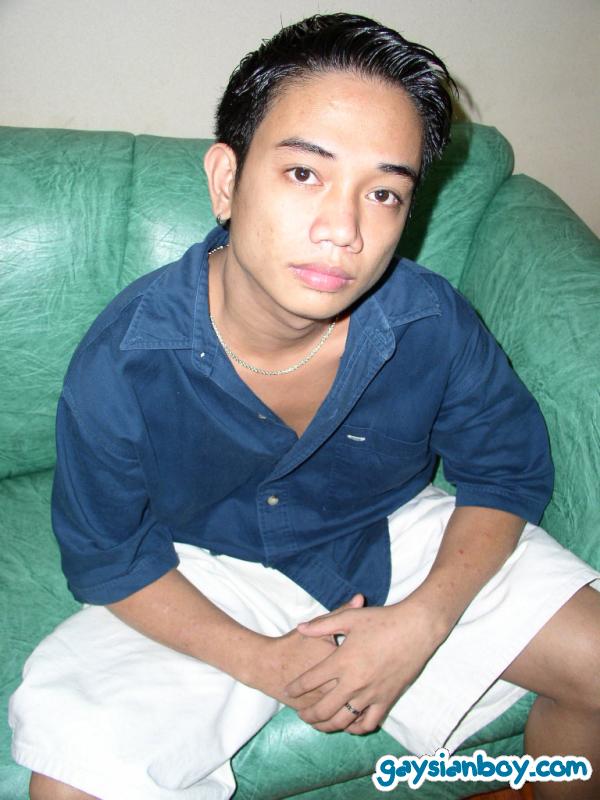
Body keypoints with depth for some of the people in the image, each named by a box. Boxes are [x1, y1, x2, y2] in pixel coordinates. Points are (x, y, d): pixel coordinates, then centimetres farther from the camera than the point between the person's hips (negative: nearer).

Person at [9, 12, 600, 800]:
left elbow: (508, 474, -6)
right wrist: (263, 661, -21)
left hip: (397, 535, 2)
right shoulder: (121, 363, -25)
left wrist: (423, 620, -20)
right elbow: (106, 557, -11)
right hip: (209, 571, -1)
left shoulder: (433, 325, -22)